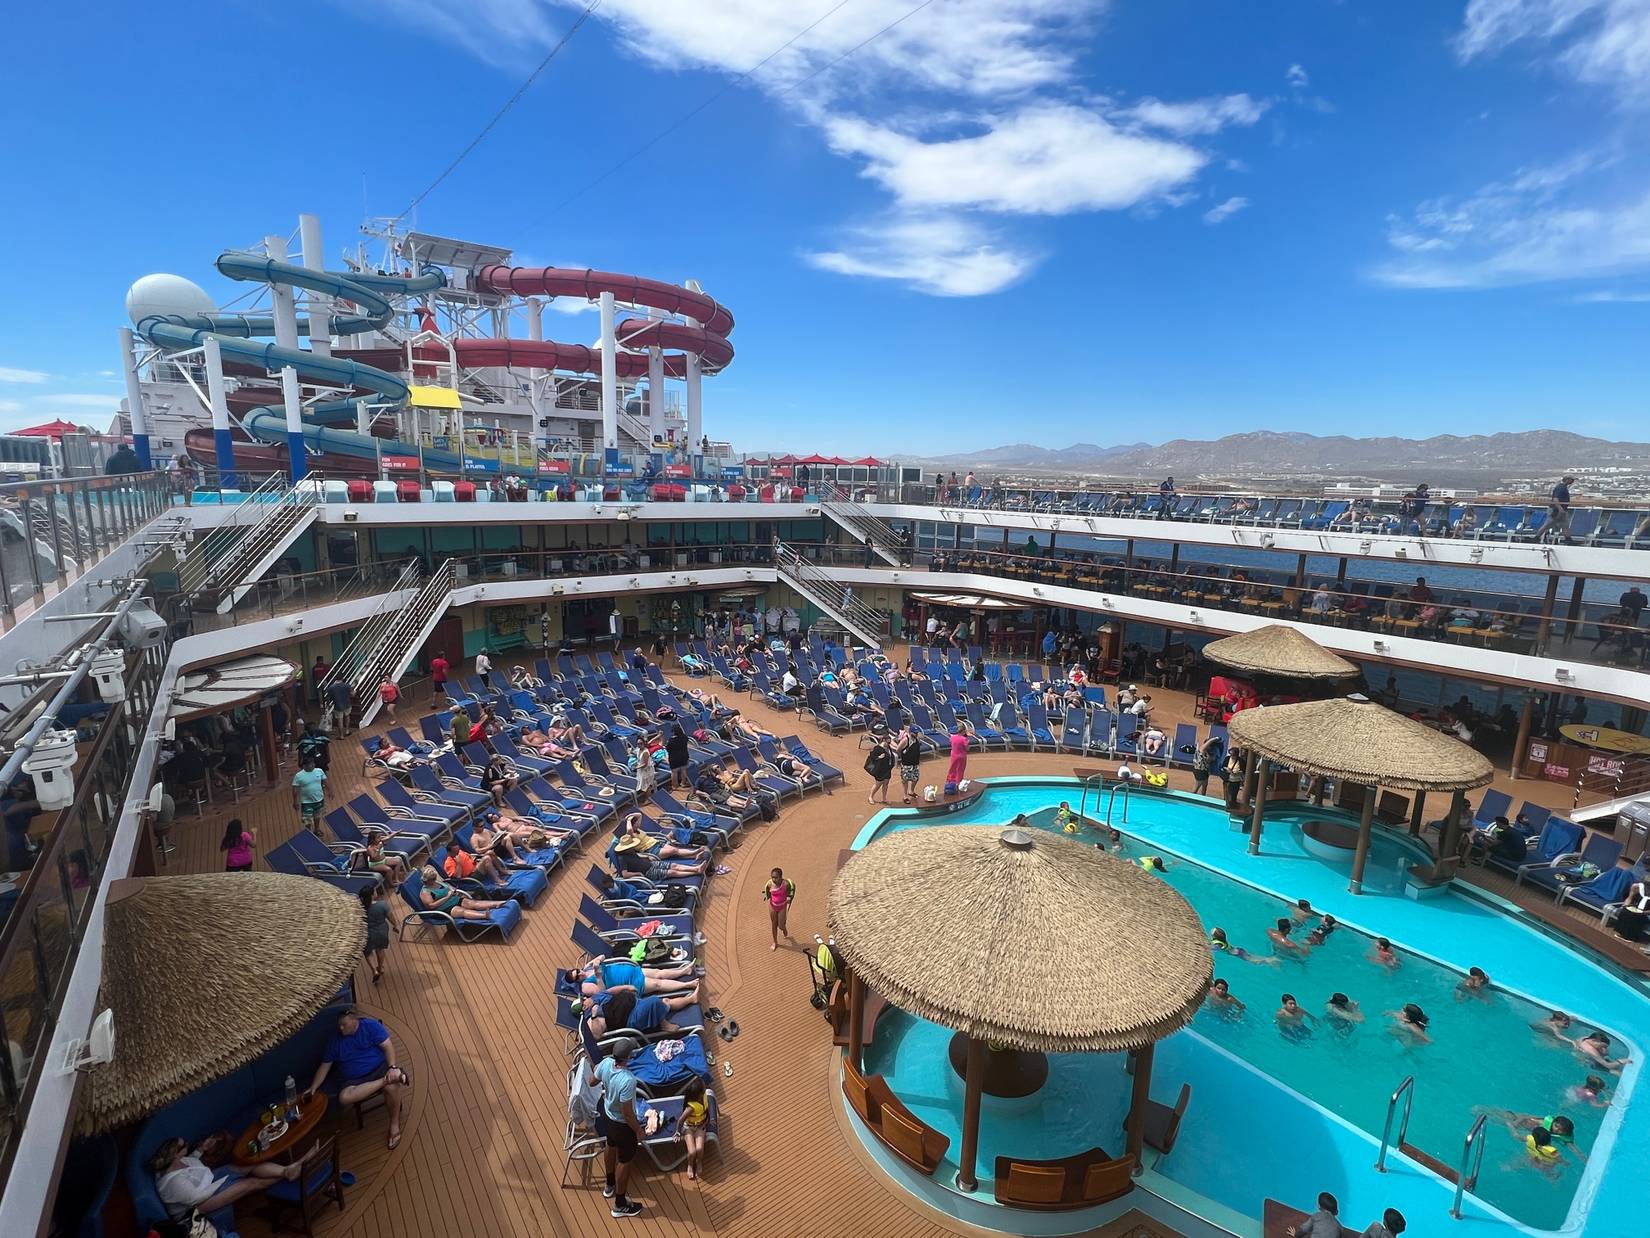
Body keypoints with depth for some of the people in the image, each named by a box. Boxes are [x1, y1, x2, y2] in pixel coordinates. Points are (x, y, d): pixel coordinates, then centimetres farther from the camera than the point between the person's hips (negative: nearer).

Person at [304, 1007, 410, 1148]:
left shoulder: (371, 1026, -4)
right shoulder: (335, 1039, 9)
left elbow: (387, 1046, -10)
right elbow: (325, 1066, 15)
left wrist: (392, 1067, -24)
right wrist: (313, 1087, 1)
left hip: (379, 1068, -3)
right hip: (354, 1080, 3)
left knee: (391, 1087, -35)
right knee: (344, 1097, -34)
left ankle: (394, 1123, -9)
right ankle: (386, 1080, -31)